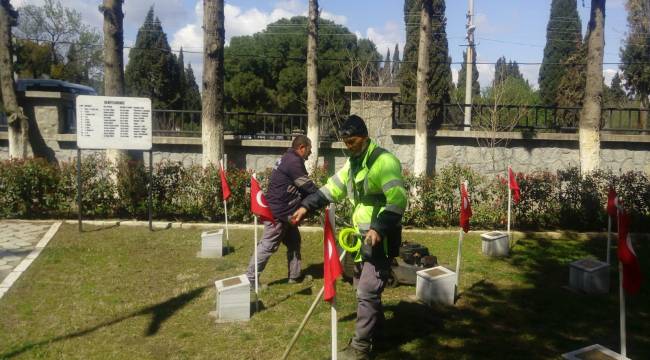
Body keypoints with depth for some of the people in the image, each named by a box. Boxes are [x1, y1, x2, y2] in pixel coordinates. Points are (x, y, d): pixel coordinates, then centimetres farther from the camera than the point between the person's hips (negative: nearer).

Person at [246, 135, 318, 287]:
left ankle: (294, 275, 25)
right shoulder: (294, 161, -18)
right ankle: (250, 279, 3)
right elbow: (307, 186, -17)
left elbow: (300, 188, 17)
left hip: (282, 210, 11)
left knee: (294, 241, 16)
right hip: (277, 212, -11)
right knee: (268, 246, -5)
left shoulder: (289, 159, 15)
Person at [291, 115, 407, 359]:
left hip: (380, 240, -9)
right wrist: (306, 206, 8)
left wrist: (379, 228, -36)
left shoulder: (384, 161, -19)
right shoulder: (352, 163, 12)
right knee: (364, 290, 19)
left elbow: (398, 200, -27)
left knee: (367, 292, -6)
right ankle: (376, 329, 37)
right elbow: (331, 189, 18)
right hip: (361, 238, 9)